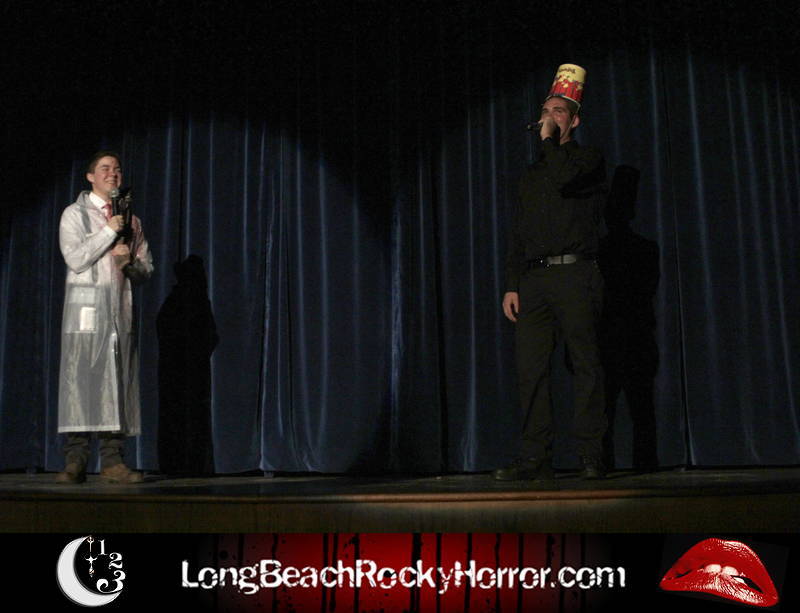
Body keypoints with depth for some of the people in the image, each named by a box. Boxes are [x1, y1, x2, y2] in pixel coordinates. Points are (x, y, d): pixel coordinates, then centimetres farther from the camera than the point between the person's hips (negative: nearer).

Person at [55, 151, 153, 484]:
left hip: (121, 307, 4)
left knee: (119, 380, -2)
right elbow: (75, 259, -6)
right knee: (81, 378, -9)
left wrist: (130, 261, -4)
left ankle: (112, 460, 0)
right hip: (86, 303, -3)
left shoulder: (131, 220, 19)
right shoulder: (75, 213, 7)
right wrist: (109, 231, -7)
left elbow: (146, 268, 17)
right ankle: (75, 461, -6)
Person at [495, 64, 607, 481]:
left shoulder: (588, 160, 8)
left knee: (585, 365, -6)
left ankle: (590, 456, -1)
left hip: (575, 274, -5)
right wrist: (511, 285, 10)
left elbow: (564, 178, -18)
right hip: (534, 278, 5)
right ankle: (535, 458, 1)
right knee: (530, 367, -2)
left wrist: (550, 140, -1)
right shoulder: (532, 175, 24)